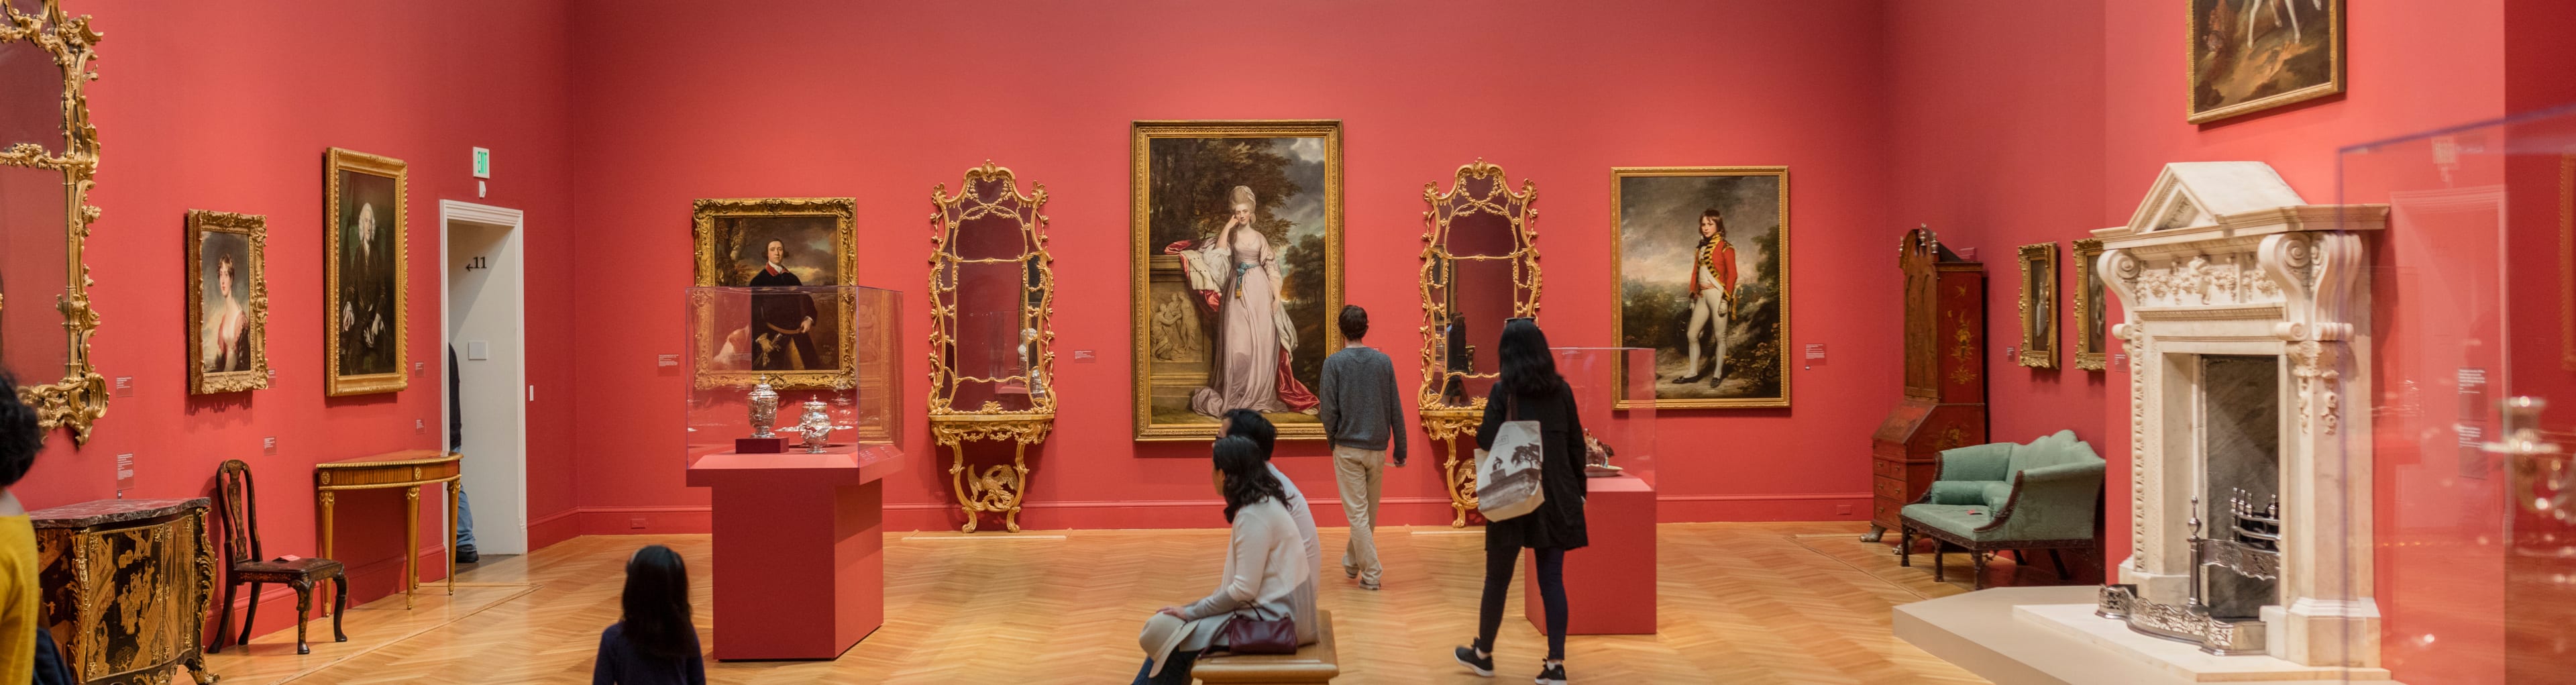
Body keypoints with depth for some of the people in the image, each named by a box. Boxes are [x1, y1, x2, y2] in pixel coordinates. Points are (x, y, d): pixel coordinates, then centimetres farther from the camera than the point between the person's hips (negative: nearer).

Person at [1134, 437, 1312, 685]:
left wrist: (1191, 613, -13)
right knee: (1164, 624, 9)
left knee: (1165, 630, -9)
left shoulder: (1253, 515, -20)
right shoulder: (1263, 502, 10)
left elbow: (1244, 591, -22)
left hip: (1270, 618, -10)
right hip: (1271, 608, 10)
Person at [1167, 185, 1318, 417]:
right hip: (1237, 289, 0)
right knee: (1236, 340, -5)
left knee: (1261, 341, -1)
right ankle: (1235, 394, 0)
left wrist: (1277, 296, -3)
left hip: (1259, 289, 0)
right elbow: (1218, 252, -14)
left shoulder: (1260, 237, 5)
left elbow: (1272, 268, 4)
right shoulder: (1230, 234, 6)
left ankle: (1259, 395, 6)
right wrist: (1228, 227, -12)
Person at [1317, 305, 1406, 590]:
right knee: (1370, 511, 17)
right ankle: (1352, 561, 32)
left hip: (1348, 448, -3)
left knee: (1357, 512, -1)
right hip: (1378, 449, 4)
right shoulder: (1384, 361, 2)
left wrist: (1333, 441, 6)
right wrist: (1401, 449, 9)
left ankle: (1371, 573, -4)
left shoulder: (1334, 362, -7)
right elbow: (1395, 409, 3)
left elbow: (1329, 411, -10)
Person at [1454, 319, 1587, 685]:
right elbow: (1576, 444, 6)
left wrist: (1478, 430, 10)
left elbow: (1486, 442, -12)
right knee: (1552, 579, 5)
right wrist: (1577, 489, 14)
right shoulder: (1561, 389, 4)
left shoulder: (1503, 390, -8)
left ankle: (1483, 654, 26)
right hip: (1556, 495, 3)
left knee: (1498, 578, 11)